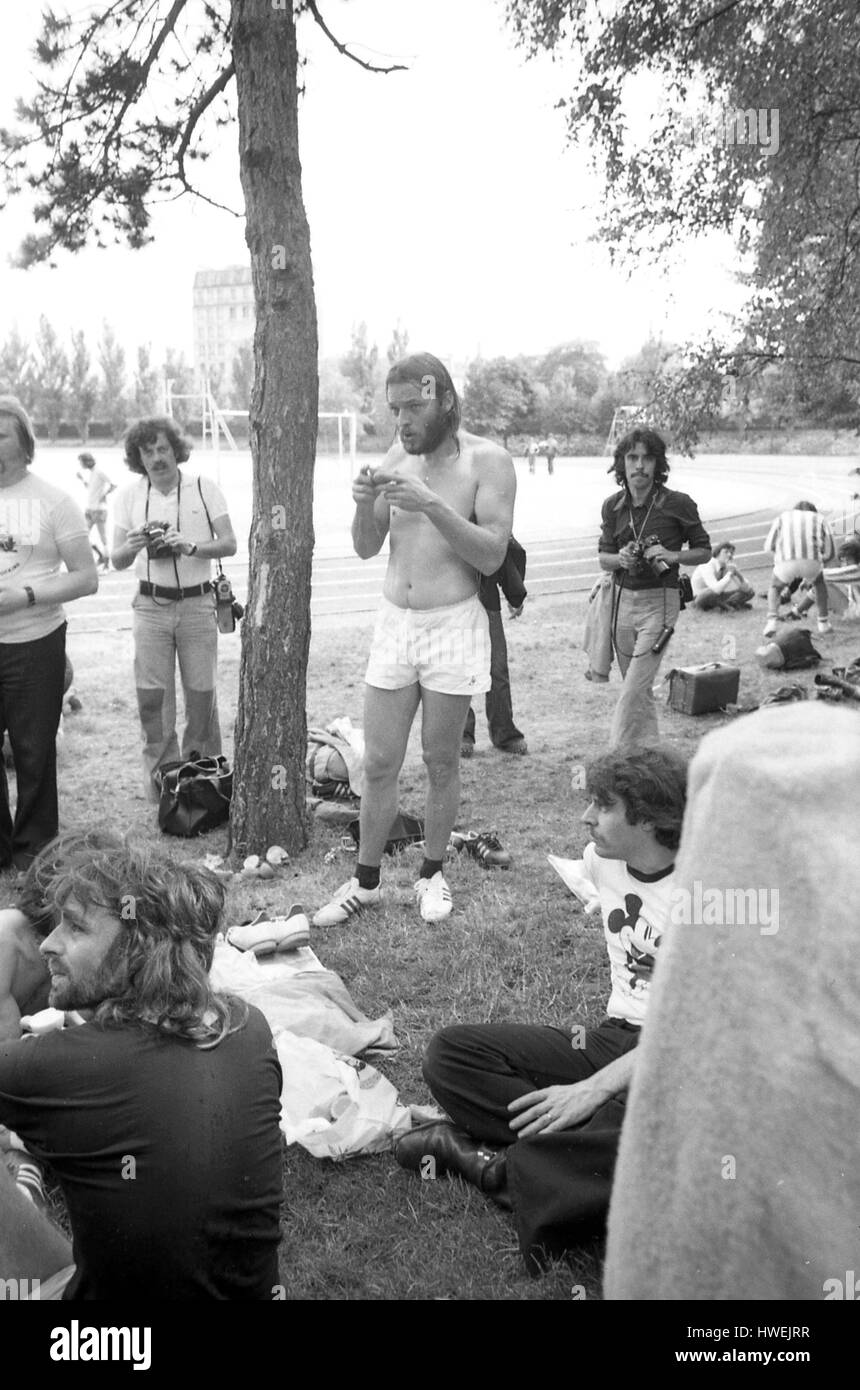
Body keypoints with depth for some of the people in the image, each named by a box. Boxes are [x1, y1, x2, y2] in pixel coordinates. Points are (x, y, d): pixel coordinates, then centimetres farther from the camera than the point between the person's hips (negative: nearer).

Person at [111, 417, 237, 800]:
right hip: (151, 606, 1)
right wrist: (133, 546, -20)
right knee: (152, 695, 0)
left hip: (197, 603, -1)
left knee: (201, 693, 2)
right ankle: (160, 777, 14)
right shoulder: (129, 496, 3)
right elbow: (117, 561, 3)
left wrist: (192, 547, -22)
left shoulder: (204, 488, -2)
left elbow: (229, 544, -4)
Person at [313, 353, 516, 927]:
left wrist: (431, 504, -25)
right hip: (394, 622, 4)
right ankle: (366, 882, 18)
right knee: (379, 764, 6)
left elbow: (492, 554, -15)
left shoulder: (488, 460, -6)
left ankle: (433, 873, 26)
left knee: (442, 763, 8)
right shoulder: (399, 456, 8)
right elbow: (366, 548, 9)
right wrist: (365, 504, -12)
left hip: (454, 625, -4)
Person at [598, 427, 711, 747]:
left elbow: (704, 551, 2)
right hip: (623, 600, 5)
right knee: (640, 689, 14)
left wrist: (673, 556, -17)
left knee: (633, 690, -12)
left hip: (659, 601, -5)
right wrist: (620, 559, -12)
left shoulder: (678, 505, -8)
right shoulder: (613, 506, 4)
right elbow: (603, 558, 11)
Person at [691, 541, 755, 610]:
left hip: (717, 597, 7)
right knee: (712, 592, -41)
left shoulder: (730, 565, -7)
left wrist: (736, 572, -24)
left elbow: (746, 588, -9)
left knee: (750, 592, -5)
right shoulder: (707, 567, -26)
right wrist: (730, 573, -36)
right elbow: (716, 589, -44)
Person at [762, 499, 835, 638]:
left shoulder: (783, 516, 32)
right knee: (819, 583, 35)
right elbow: (830, 552, 25)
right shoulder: (819, 519, 32)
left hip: (785, 562, 0)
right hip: (811, 561, 0)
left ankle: (772, 622, 5)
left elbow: (768, 546, 22)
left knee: (775, 588, 29)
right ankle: (823, 623, 31)